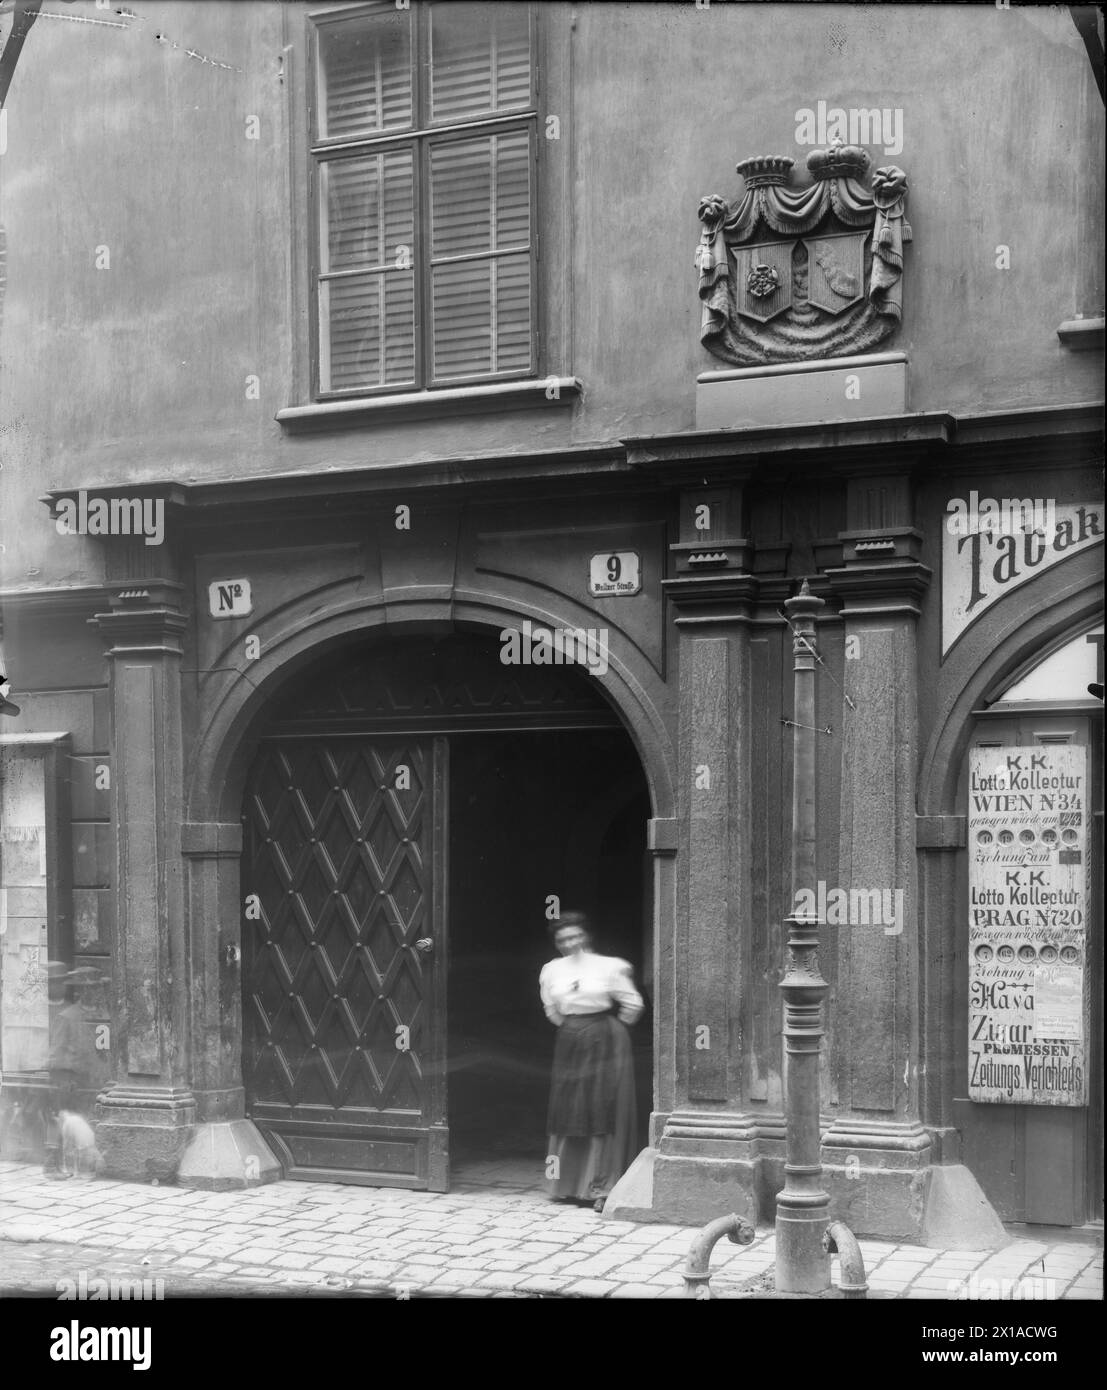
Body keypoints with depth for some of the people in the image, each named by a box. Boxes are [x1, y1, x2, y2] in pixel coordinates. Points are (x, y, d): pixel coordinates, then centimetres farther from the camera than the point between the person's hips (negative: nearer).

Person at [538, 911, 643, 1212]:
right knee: (570, 1111, 6)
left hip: (605, 1043, -4)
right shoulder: (552, 971, 5)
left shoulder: (608, 967, -7)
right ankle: (569, 1185, 16)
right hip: (570, 1045, 4)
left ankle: (603, 1189, -1)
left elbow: (632, 1004, -1)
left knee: (605, 1113, -4)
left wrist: (610, 1028, 7)